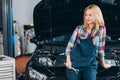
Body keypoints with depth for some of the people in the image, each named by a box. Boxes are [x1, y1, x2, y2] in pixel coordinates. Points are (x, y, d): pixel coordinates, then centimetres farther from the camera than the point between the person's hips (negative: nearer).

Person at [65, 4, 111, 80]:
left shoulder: (101, 29, 1)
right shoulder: (79, 29, 2)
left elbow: (101, 47, 8)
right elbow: (70, 44, 2)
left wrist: (103, 64, 14)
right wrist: (68, 60, -7)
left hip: (90, 64, 0)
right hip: (75, 62, 1)